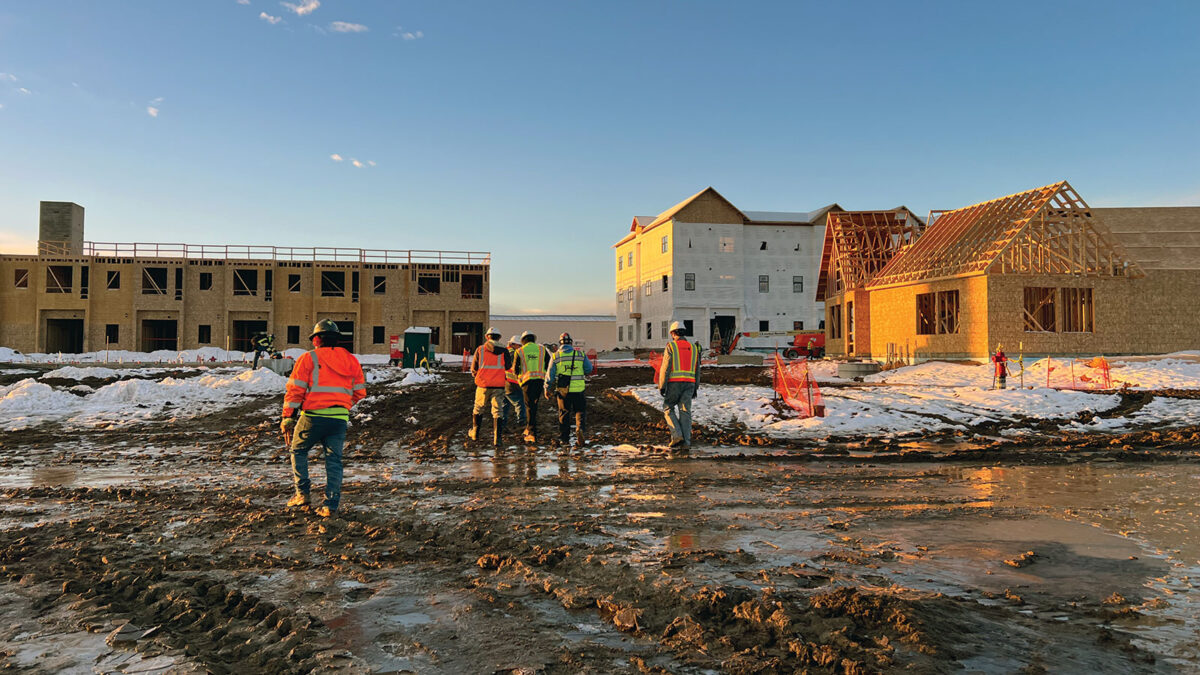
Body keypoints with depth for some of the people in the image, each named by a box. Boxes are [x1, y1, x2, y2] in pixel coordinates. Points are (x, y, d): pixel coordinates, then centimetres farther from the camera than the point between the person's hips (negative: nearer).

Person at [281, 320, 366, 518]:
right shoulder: (351, 360, 12)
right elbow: (360, 392, 15)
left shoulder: (308, 358, 0)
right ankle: (331, 504, 3)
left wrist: (288, 417, 1)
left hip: (313, 416, -3)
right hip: (340, 418, 3)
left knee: (298, 450, 20)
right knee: (334, 460, 8)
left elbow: (295, 390, -3)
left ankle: (302, 493, 18)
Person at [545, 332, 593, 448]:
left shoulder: (555, 356, 1)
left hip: (562, 390, 1)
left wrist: (547, 389, 12)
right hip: (578, 389, 0)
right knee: (580, 411, 10)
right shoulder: (580, 355, 1)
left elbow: (550, 374, 2)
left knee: (564, 414, 11)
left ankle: (564, 438, 15)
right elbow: (589, 370, 7)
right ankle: (580, 428, -16)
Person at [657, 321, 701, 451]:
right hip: (689, 384, 4)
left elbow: (665, 368, -7)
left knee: (668, 409, 11)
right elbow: (697, 370, 14)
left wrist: (661, 386, -5)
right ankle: (686, 443, -4)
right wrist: (695, 388, 19)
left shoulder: (670, 346, -2)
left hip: (674, 383, -4)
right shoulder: (693, 348, 13)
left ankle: (677, 436, -5)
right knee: (685, 412, 3)